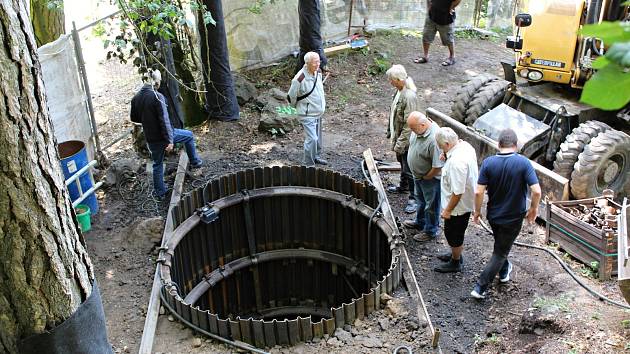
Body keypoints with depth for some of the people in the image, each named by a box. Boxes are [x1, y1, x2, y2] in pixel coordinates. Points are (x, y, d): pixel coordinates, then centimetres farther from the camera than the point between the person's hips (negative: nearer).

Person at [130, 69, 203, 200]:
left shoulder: (136, 98, 0)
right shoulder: (157, 97, -20)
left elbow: (134, 118, 12)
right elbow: (164, 120, -22)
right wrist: (170, 140, -20)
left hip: (151, 139, 5)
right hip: (163, 136, -5)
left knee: (157, 165, 19)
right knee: (189, 135, 20)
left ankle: (160, 192, 26)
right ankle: (195, 162, 31)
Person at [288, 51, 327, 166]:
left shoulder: (318, 72, -2)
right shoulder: (299, 79, -26)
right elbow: (291, 97, -12)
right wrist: (299, 107, 5)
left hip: (318, 112, 8)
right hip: (308, 114, -8)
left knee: (317, 137, 21)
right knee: (311, 138, -12)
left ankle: (316, 156, 40)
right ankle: (309, 164, 1)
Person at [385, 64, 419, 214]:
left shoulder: (409, 96, -28)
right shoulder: (399, 91, 1)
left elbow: (409, 124, -27)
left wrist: (400, 143, -24)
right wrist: (390, 132, 17)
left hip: (406, 140, -10)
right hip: (398, 135, 10)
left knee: (408, 169, 0)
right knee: (402, 163, 27)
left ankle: (413, 198, 11)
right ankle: (403, 186, 47)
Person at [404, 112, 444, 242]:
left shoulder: (434, 139, -37)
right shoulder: (419, 128, -11)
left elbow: (438, 166, -31)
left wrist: (426, 177, -15)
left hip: (431, 178, -9)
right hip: (418, 175, 9)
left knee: (431, 205, 12)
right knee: (420, 199, 29)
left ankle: (430, 232, 32)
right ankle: (420, 222, 51)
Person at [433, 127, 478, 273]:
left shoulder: (456, 162, -36)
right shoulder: (465, 146, -7)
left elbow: (458, 192, -31)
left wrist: (447, 210, -18)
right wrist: (447, 157, -3)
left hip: (459, 206, -9)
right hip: (467, 202, 9)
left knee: (453, 234, 13)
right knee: (456, 233, 28)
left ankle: (455, 263, 34)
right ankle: (456, 254, 49)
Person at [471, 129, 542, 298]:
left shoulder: (488, 163, -14)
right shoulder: (523, 163, -18)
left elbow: (479, 192, -16)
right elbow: (536, 191, -22)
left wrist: (477, 211, 0)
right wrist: (533, 209, -4)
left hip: (493, 215, 3)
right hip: (513, 218, -2)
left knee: (500, 244, 29)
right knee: (500, 252, 9)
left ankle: (504, 271, 50)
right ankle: (480, 287, 6)